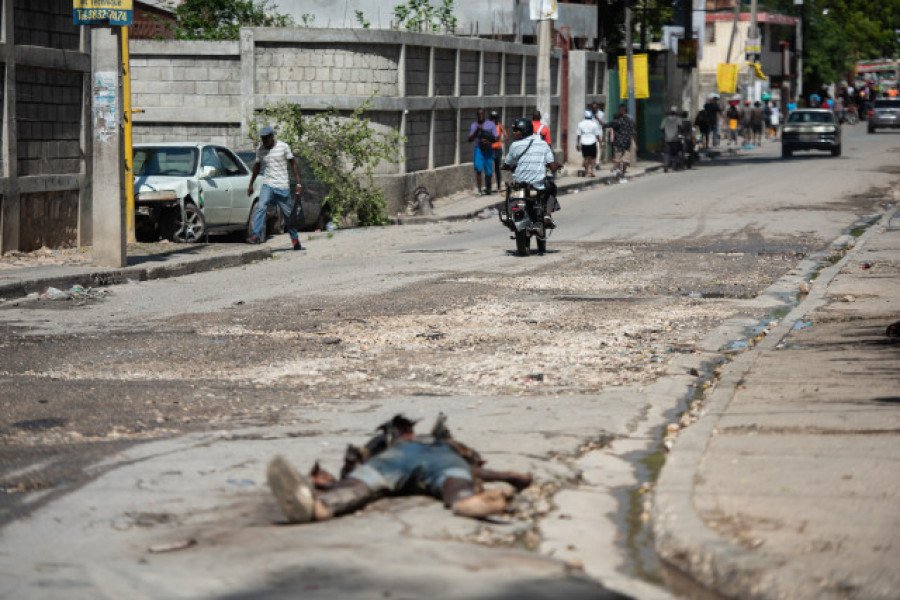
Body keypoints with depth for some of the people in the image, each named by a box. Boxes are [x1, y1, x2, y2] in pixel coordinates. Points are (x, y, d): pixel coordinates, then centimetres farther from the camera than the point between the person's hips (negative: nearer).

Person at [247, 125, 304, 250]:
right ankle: (256, 236, -27)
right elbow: (257, 167, 19)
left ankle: (295, 240, 19)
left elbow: (293, 164, 2)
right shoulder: (260, 150, 5)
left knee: (288, 214, 5)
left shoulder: (283, 147, -4)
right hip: (268, 185, 2)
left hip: (283, 187, -2)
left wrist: (298, 183, -3)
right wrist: (251, 184, 21)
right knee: (261, 207, -21)